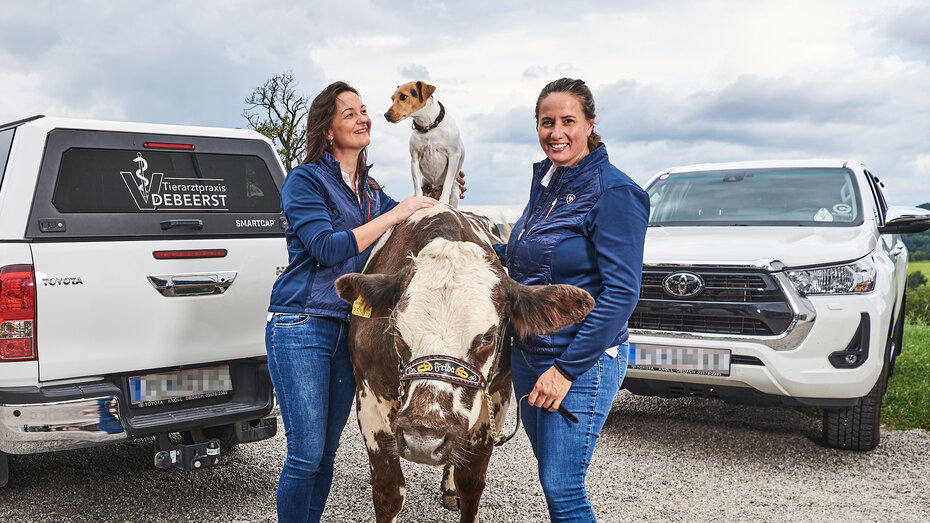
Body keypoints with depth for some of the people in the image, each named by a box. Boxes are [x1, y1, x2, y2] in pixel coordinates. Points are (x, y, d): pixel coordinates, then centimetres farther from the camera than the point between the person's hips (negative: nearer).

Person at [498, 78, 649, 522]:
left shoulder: (613, 192, -14)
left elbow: (622, 292, -19)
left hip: (581, 361, -8)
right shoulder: (545, 182, 10)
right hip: (527, 353, 8)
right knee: (551, 475, 16)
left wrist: (567, 369, -21)